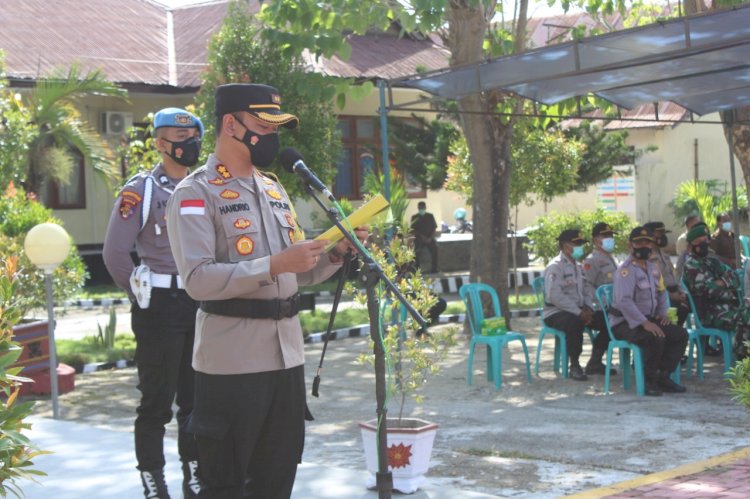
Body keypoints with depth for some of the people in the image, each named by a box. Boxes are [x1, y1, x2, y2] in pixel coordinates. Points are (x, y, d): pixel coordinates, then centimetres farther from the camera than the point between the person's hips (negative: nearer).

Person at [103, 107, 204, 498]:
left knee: (197, 398, 11)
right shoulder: (141, 191, -7)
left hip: (201, 305, 6)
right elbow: (115, 253, -10)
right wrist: (144, 298, -4)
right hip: (160, 308, -5)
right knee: (157, 400, 0)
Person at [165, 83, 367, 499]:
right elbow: (198, 280, -20)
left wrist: (335, 252, 0)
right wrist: (274, 265, -25)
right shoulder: (195, 194, -8)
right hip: (231, 360, -7)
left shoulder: (274, 190, 16)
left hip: (287, 352, 7)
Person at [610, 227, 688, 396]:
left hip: (647, 319, 9)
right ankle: (650, 380, -14)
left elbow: (661, 292, 27)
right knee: (656, 338, -33)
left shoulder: (653, 267, 14)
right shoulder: (626, 270, -15)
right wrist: (645, 323, -30)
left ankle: (663, 377, -2)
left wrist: (663, 313, 8)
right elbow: (624, 301, -26)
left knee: (680, 334, -6)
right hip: (624, 323, -9)